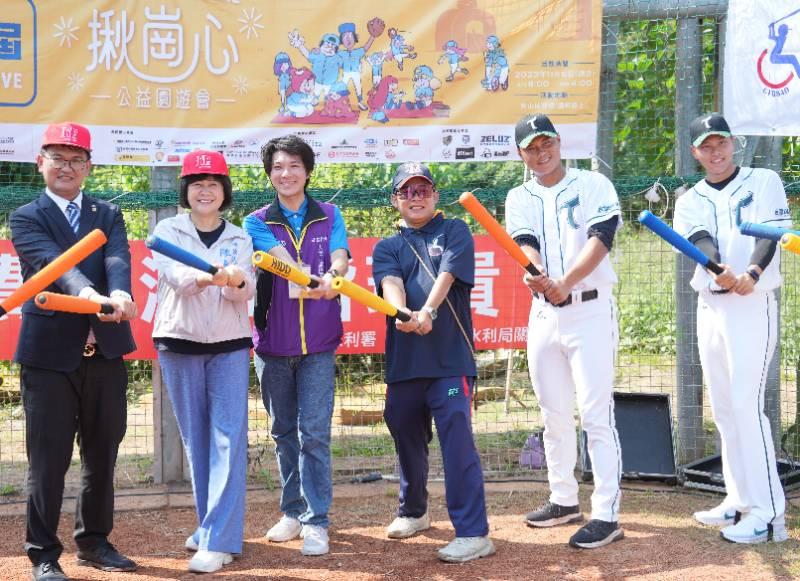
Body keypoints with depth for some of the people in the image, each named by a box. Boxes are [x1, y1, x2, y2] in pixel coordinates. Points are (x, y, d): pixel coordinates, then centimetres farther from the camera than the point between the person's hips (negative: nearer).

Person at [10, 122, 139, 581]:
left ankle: (94, 541, 29)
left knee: (102, 453, 13)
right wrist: (85, 292, -38)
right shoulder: (27, 218, 1)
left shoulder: (109, 215, 12)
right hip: (50, 353, -4)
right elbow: (52, 262, -18)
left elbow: (118, 259, -8)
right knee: (49, 459, 1)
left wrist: (120, 293, -31)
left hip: (105, 350, 4)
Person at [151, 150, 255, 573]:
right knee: (195, 439, 7)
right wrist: (204, 277, -38)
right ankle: (211, 524, 22)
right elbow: (174, 275, -16)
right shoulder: (168, 231, 3)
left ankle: (219, 540, -11)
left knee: (228, 438, -9)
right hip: (179, 344, 0)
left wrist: (236, 281, -30)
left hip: (229, 345, 0)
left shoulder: (239, 238, 7)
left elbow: (246, 293, -7)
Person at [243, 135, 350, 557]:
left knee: (314, 432, -6)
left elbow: (339, 257, -10)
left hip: (318, 342, -1)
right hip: (272, 341, 1)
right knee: (284, 432, 10)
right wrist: (311, 279, -37)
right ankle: (293, 511, 23)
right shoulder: (257, 222, 4)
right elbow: (280, 257, -16)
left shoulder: (329, 217, 7)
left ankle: (316, 521, -1)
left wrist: (332, 277, -35)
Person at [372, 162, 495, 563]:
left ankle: (474, 533, -10)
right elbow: (391, 282, -8)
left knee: (457, 439, -11)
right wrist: (402, 313, -30)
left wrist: (427, 312, -29)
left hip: (450, 358, -4)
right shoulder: (387, 248, 14)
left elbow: (446, 275, -11)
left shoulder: (454, 232, 8)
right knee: (407, 439, 15)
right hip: (403, 360, 4)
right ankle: (413, 512, 37)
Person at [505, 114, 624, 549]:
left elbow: (601, 239, -16)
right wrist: (534, 273, -32)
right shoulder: (520, 198, 10)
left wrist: (566, 281, -32)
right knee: (554, 415, 13)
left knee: (596, 415, -9)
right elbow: (525, 244, -8)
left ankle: (607, 515, -7)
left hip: (590, 310, -5)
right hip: (542, 313, 5)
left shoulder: (593, 185, -1)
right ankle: (563, 500, 26)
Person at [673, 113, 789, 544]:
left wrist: (751, 273, -33)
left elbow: (771, 234, -13)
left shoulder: (764, 182, 1)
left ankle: (769, 513, -13)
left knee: (745, 403, -14)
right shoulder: (690, 201, 10)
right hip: (709, 307, 6)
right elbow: (701, 241, -9)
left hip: (754, 305, -6)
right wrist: (719, 270, -32)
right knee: (724, 408, 10)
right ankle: (739, 501, 20)